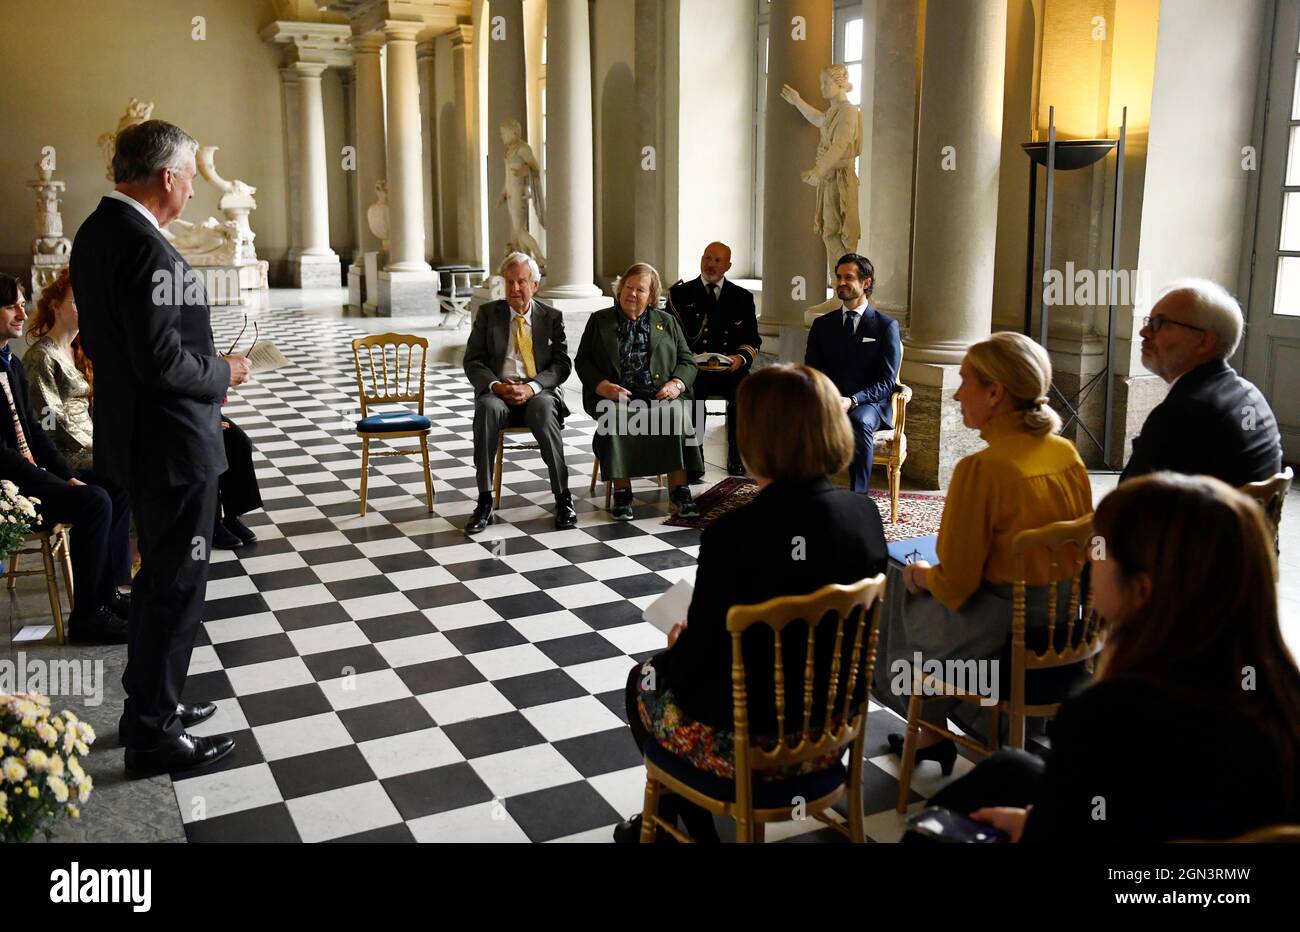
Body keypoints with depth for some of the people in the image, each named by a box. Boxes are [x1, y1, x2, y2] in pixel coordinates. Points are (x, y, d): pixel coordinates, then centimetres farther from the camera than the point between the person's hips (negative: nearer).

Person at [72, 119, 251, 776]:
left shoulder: (96, 233, 8)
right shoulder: (145, 247, -23)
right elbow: (163, 361, -27)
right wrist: (224, 373, -9)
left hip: (132, 436, 10)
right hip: (172, 446, -10)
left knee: (158, 577, 22)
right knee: (177, 588, 2)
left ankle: (150, 703, 36)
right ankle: (154, 735, 15)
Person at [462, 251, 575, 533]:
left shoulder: (552, 317, 10)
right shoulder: (488, 314, 11)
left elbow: (562, 364, 2)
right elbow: (473, 362, 5)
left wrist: (532, 387, -16)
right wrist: (496, 385, -15)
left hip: (539, 392, 0)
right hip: (497, 391, 1)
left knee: (543, 410, -37)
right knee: (487, 408, -35)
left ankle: (563, 497, -28)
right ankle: (484, 502, -32)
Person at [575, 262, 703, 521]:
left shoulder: (667, 322, 21)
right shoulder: (599, 321, 18)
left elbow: (688, 361, 16)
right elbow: (582, 361, 11)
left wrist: (676, 384, -7)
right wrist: (602, 386, -8)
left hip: (659, 395, 1)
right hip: (615, 395, 0)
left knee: (676, 413, -32)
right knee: (616, 417, -35)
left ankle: (678, 490, -29)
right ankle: (621, 491, -28)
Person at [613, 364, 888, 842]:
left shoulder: (733, 535, -27)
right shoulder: (865, 515, -9)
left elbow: (699, 657, -18)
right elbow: (835, 624, 5)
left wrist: (680, 643, 6)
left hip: (752, 744, -6)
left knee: (644, 680, 25)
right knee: (675, 663, 30)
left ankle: (690, 825, 43)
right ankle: (669, 815, 44)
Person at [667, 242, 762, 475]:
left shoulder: (742, 297, 14)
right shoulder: (681, 294, 10)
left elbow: (752, 338, 10)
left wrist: (740, 357, -13)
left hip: (730, 368, 2)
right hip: (691, 368, -1)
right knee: (692, 394, -33)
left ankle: (737, 462, -17)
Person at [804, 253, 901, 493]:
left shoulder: (886, 325, 5)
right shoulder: (822, 325, 16)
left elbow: (887, 381, -3)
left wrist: (853, 400, -20)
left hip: (869, 404, -2)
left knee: (860, 422, -38)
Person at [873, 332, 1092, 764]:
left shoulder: (981, 468, -23)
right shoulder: (1068, 453, -1)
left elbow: (955, 583, -19)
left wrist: (922, 574, 5)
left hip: (1003, 635, -7)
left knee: (906, 610, 21)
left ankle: (933, 735, 35)